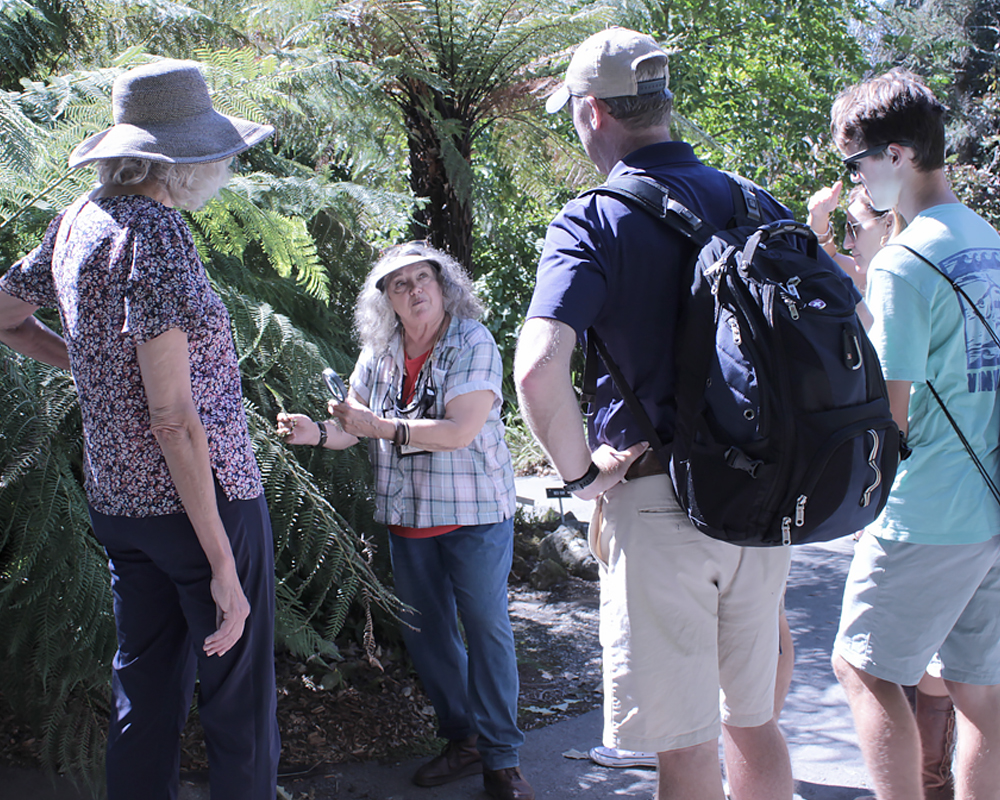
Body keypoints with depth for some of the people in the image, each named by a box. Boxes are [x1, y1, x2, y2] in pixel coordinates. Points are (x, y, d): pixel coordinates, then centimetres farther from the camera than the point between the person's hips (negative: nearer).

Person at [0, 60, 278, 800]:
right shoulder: (155, 232, -18)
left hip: (119, 506, 8)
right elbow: (173, 419, -21)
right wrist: (223, 563, -19)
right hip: (204, 497, -8)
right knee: (239, 697, 3)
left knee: (146, 693, 16)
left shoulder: (77, 222, 7)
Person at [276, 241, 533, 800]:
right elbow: (356, 427, 11)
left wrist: (382, 427, -26)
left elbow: (460, 431, -23)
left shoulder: (472, 344, -13)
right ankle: (463, 741, 27)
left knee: (487, 629, -1)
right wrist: (318, 433, -10)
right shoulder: (379, 355, 5)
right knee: (425, 630, 12)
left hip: (474, 513, -6)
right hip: (408, 517, 6)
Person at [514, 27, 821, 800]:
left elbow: (538, 371, -25)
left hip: (656, 503, -5)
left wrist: (580, 473, -10)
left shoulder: (593, 221, -11)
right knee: (754, 718, 20)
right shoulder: (755, 204, 6)